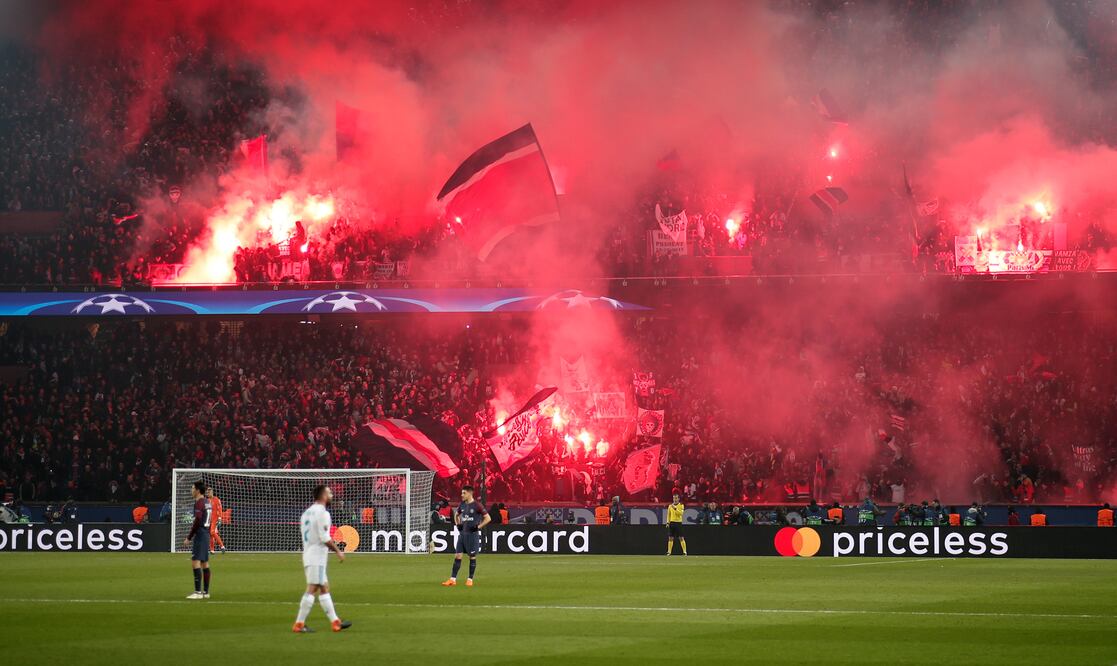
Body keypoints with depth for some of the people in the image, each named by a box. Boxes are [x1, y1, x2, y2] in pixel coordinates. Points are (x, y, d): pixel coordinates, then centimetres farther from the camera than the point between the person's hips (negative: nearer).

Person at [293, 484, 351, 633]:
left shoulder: (307, 512, 16)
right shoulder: (322, 513, -12)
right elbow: (325, 538, -18)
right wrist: (338, 551, -8)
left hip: (308, 555, 10)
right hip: (317, 558, -10)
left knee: (324, 589, 11)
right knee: (312, 589, -9)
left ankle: (335, 622, 13)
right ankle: (299, 624, -10)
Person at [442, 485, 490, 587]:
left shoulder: (477, 505, -9)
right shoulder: (462, 505, 8)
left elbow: (488, 518, -8)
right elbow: (456, 515, 28)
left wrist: (478, 527, -12)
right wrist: (458, 524, 12)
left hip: (472, 534, -6)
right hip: (462, 533, 6)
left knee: (472, 557, 2)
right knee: (457, 556, 1)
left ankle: (470, 579, 10)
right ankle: (453, 579, 1)